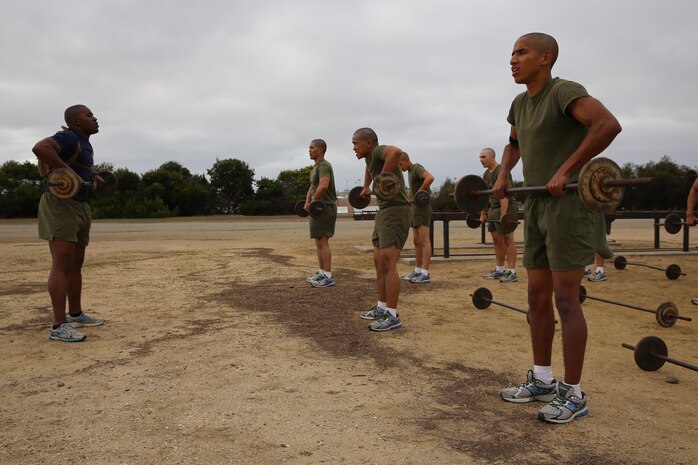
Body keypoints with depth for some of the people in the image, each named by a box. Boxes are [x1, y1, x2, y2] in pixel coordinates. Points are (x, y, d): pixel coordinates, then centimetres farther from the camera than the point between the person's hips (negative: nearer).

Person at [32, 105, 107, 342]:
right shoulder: (69, 137, -13)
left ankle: (76, 315, 26)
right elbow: (40, 148, -31)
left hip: (79, 206, 10)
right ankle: (59, 326, -13)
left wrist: (93, 176, 19)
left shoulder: (84, 143, 16)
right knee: (62, 265, -13)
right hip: (60, 204, -10)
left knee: (76, 264, 15)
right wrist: (67, 171, -27)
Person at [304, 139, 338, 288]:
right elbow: (312, 187, 23)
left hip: (325, 208, -11)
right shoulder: (315, 167, 20)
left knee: (323, 242, -11)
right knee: (319, 242, 13)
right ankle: (322, 273, 19)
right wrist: (307, 203, 7)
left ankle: (328, 277, -10)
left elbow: (323, 187, -28)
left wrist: (313, 202, -17)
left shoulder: (324, 166, -14)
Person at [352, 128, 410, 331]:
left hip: (395, 211, -10)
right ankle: (381, 307, 22)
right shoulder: (370, 157, 13)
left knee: (387, 264, -13)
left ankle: (392, 316, -8)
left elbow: (396, 151, -39)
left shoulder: (378, 151, -15)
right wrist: (366, 187, 38)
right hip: (383, 211, 10)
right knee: (379, 262, 13)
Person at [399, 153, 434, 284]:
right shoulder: (410, 171, 19)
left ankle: (425, 274, -11)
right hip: (415, 207, 10)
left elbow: (430, 178, -32)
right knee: (416, 241, 11)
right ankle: (417, 271, 16)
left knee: (424, 240, -10)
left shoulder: (418, 168, -11)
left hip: (422, 207, -10)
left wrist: (420, 192, -23)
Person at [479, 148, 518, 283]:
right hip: (492, 209, 9)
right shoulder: (486, 174, 14)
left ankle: (512, 272, -7)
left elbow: (504, 194, -22)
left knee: (507, 239, -8)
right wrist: (483, 214, 16)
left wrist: (503, 215, -28)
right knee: (496, 239, 11)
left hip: (505, 208, -9)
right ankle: (499, 270, 18)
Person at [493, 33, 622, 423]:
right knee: (537, 297, 11)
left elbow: (609, 125, -29)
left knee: (565, 299, -6)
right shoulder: (521, 103, 14)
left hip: (569, 204, -9)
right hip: (537, 206, 9)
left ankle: (574, 394, 6)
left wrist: (566, 171, -27)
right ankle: (542, 380, 23)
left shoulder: (564, 92, -12)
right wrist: (504, 174, 15)